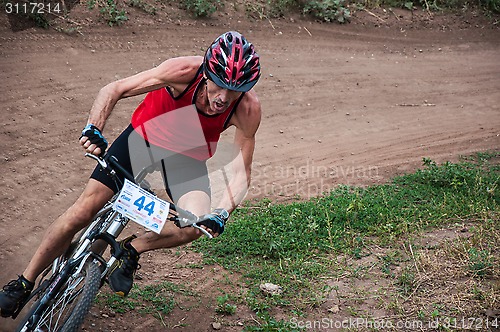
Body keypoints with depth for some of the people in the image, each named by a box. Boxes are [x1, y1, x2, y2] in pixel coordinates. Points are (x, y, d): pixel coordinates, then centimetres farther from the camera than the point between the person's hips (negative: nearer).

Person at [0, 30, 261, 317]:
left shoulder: (248, 109, -28)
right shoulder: (184, 71, -32)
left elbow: (242, 171, -19)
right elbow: (114, 89, -24)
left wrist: (222, 213, -34)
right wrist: (94, 128, -39)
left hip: (189, 154, 1)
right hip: (145, 135, -1)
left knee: (195, 225, -26)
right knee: (83, 210, -7)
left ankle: (132, 250, 3)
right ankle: (24, 284, 12)